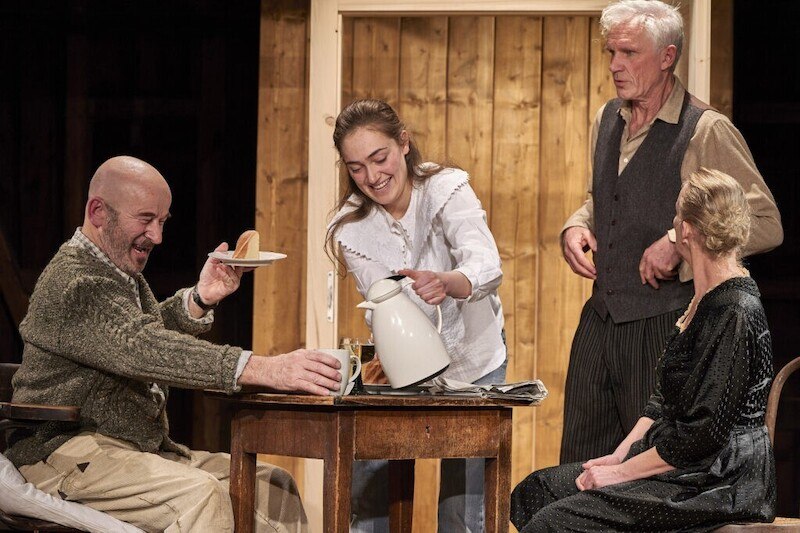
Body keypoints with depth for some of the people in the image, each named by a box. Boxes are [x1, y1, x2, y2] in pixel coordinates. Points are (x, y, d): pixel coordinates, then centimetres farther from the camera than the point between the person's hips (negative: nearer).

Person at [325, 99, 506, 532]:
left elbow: (487, 267, -36)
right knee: (367, 496, -4)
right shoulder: (350, 231, -11)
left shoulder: (446, 189, -20)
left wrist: (444, 282, -59)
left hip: (472, 362, -2)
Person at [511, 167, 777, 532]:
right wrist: (620, 455, 7)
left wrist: (623, 471, -15)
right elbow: (665, 399, 20)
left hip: (720, 485, -10)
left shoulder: (735, 313, -19)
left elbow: (705, 433, -22)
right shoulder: (706, 300, 14)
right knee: (534, 491, 4)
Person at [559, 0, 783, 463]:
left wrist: (681, 242, -19)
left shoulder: (707, 132, -11)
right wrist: (576, 227, 6)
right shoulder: (608, 120, 11)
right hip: (601, 317, 7)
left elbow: (766, 224, -13)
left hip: (665, 324, -7)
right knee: (580, 469, 9)